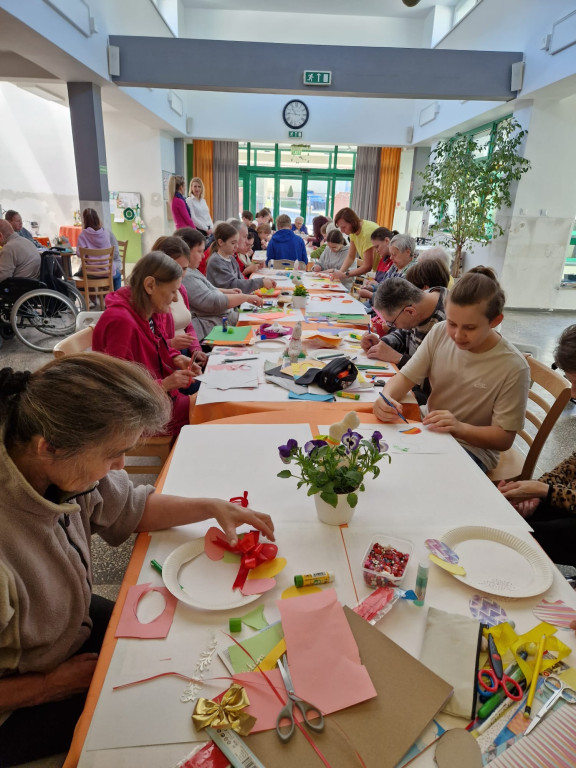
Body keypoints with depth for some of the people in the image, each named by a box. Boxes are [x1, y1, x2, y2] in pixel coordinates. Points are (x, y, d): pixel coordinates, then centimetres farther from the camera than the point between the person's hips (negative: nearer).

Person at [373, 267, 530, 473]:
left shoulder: (513, 368, -19)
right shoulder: (440, 333, -6)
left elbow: (504, 438, -13)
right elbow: (405, 377, -4)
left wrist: (459, 427, -31)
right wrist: (387, 397, -27)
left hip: (473, 448, -4)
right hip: (429, 432, 5)